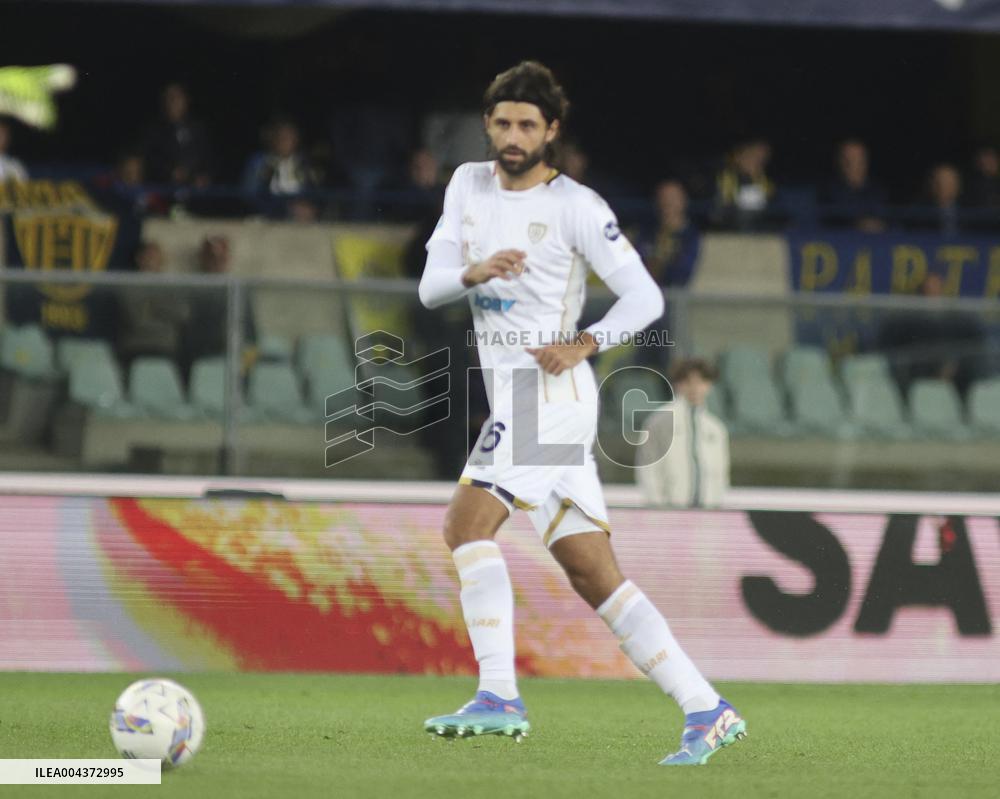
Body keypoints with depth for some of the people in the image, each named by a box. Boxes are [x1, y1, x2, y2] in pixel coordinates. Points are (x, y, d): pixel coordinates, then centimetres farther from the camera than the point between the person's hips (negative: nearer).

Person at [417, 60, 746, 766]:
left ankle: (499, 697, -22)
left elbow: (646, 296, -5)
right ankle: (706, 711, 3)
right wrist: (474, 272, -14)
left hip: (548, 386, -7)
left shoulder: (575, 206, -5)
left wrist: (584, 344, -18)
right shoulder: (469, 186, 14)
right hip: (514, 395, 7)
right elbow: (430, 286, 6)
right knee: (595, 577, 3)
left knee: (467, 522, -20)